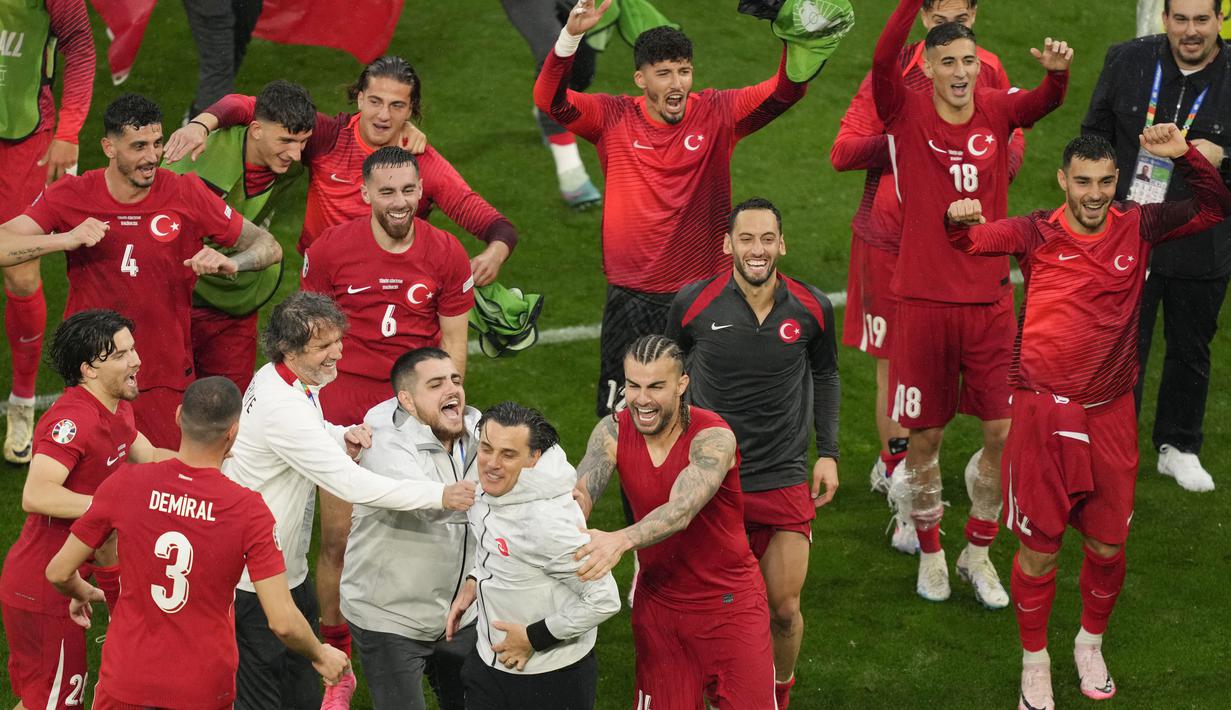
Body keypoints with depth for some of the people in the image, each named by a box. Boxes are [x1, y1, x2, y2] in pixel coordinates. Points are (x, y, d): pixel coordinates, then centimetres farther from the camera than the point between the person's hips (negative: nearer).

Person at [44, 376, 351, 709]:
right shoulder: (249, 510, -16)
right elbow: (283, 622, -17)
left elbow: (59, 572, -2)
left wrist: (81, 594, 21)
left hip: (127, 682, 1)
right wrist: (320, 655, 4)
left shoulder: (125, 484, -11)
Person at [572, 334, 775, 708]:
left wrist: (620, 540, -56)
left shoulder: (713, 438, -24)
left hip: (729, 603, -4)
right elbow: (582, 489, -23)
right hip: (657, 600, 4)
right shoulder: (614, 432, -8)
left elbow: (682, 511, -38)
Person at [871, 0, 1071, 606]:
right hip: (923, 301, -2)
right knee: (925, 437, 7)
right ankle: (930, 553, 28)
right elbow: (883, 59, -25)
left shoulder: (997, 112, 0)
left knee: (1004, 432, 2)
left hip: (990, 300, 2)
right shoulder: (907, 114, -6)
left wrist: (1057, 71, -41)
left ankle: (978, 553, 22)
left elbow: (1047, 101, -18)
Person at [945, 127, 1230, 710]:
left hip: (1110, 417, 3)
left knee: (1108, 545, 12)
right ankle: (1035, 663, 25)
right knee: (1039, 549, 5)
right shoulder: (1038, 235, -6)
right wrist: (958, 218, -36)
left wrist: (1183, 155, -14)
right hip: (1044, 414, -2)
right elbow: (969, 240, -12)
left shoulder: (1136, 229, 0)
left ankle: (1091, 645, 39)